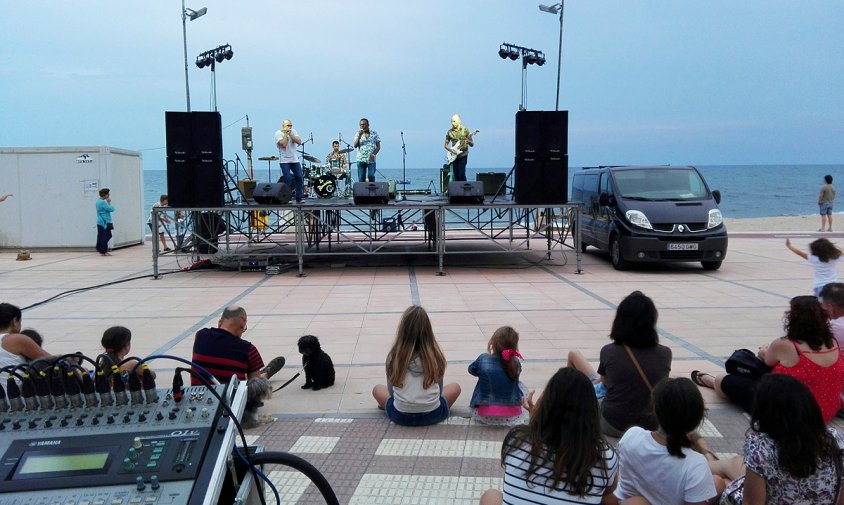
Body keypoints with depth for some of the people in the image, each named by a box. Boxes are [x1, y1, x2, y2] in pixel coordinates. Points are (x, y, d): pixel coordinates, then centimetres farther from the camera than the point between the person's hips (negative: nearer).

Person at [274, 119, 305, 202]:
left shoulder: (293, 131, 9)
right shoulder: (278, 133, -5)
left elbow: (299, 141, -5)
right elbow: (283, 144, -19)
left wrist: (290, 134, -10)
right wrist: (286, 134, -11)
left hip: (295, 159, 5)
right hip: (284, 160, -5)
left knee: (300, 178, 1)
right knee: (287, 179, -8)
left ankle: (299, 198, 9)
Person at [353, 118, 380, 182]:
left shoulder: (374, 133, 7)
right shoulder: (358, 134, 9)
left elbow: (378, 146, 6)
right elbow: (355, 146, -2)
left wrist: (374, 154, -10)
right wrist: (359, 136, -12)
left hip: (371, 160, -1)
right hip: (361, 160, 1)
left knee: (371, 176, -12)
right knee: (361, 178, 0)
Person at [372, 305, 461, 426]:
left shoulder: (394, 356, -8)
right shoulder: (436, 355, -8)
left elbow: (391, 391, 4)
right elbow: (439, 390, 5)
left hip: (401, 417, 0)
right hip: (433, 415, 0)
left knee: (377, 389, 28)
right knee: (455, 387, 27)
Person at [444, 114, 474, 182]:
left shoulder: (465, 130, -1)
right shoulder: (449, 132, 7)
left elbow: (472, 144, 1)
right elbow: (445, 145, 10)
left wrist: (469, 141, -22)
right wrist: (451, 150, -9)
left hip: (463, 154, -3)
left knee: (461, 173, -14)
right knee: (456, 174, 2)